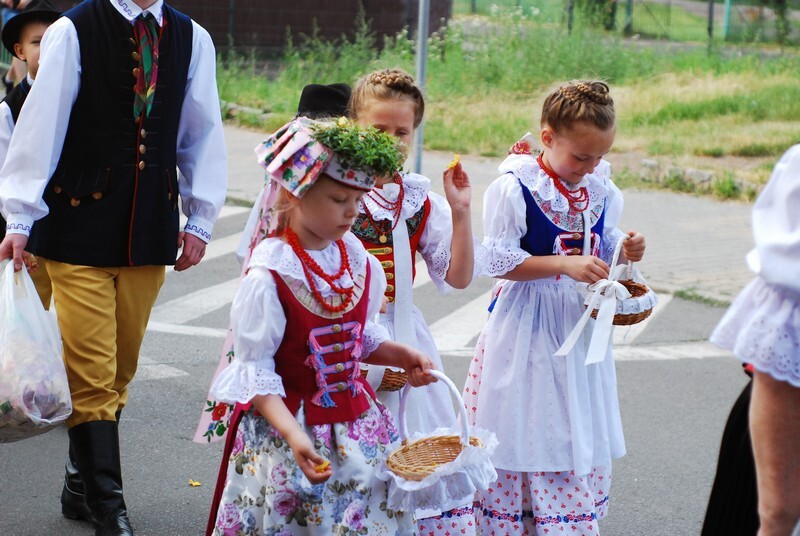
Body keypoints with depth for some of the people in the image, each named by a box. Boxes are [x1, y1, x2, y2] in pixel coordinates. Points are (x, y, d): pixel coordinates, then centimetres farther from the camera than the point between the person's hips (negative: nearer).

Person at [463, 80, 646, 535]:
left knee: (583, 439, 11)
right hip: (528, 327, -5)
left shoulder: (603, 191, 3)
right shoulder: (513, 189, -15)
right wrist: (566, 264, -24)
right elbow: (499, 261, -17)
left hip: (582, 325, 6)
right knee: (524, 436, 0)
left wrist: (625, 250, -8)